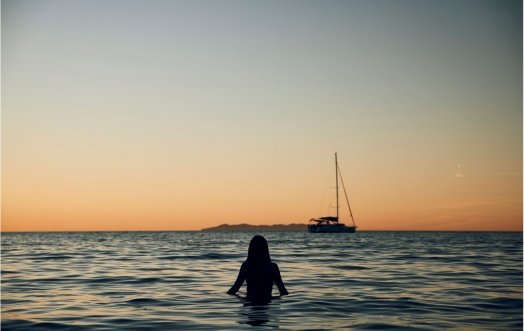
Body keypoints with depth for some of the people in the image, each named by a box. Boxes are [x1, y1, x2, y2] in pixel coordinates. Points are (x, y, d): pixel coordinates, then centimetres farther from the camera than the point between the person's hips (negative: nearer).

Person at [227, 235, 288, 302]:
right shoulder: (273, 267, -4)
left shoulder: (246, 266, -4)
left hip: (250, 300, 0)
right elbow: (282, 289, -1)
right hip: (267, 302, 0)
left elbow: (236, 286, -1)